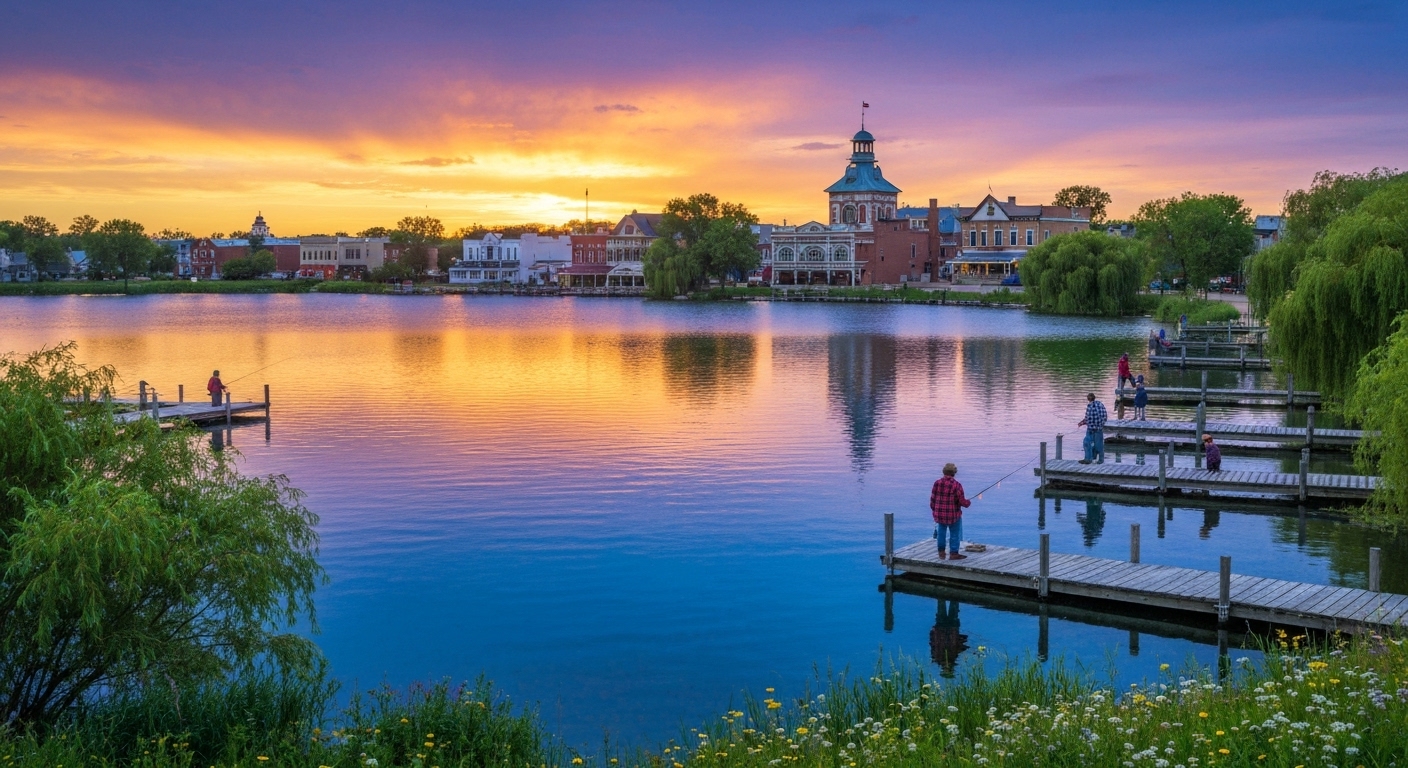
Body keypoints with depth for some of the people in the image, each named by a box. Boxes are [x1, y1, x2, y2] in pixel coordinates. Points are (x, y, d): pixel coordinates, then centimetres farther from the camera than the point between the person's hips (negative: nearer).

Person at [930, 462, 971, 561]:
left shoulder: (937, 483, -3)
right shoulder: (956, 485, -15)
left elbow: (932, 499, 2)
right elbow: (961, 501, -13)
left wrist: (934, 510, 16)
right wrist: (968, 502, 9)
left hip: (939, 513, 4)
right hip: (953, 514, -4)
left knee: (941, 533, 17)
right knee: (954, 534, 9)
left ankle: (941, 553, 26)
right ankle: (954, 554, 15)